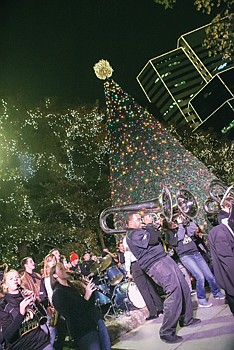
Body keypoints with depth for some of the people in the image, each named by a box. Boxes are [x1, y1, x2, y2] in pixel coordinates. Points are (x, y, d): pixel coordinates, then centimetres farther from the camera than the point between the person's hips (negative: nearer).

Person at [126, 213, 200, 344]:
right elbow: (153, 240, -24)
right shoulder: (132, 234, -14)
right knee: (174, 292, -18)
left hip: (164, 258, 10)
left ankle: (186, 319, 31)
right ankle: (167, 332, -7)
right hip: (156, 264, -10)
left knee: (184, 287, 13)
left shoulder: (140, 231, 19)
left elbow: (157, 236, 27)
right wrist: (149, 224, -11)